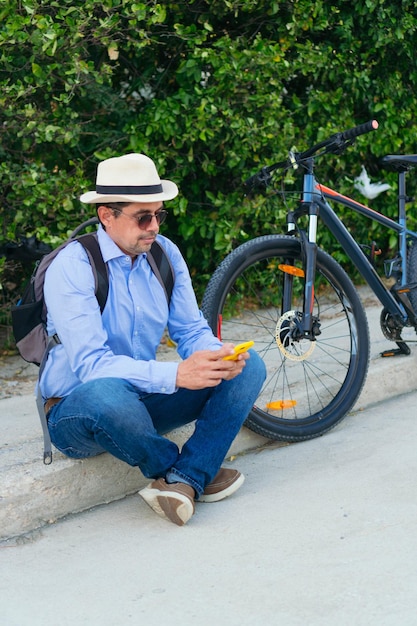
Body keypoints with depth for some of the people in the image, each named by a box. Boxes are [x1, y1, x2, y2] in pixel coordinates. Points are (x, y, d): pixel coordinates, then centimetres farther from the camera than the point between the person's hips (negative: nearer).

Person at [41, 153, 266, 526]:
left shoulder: (165, 253, 1)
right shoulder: (71, 268, -19)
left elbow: (192, 330, 1)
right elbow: (90, 363, -28)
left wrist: (218, 356, -24)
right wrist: (176, 375, -40)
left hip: (144, 400, 6)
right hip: (77, 412, -6)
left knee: (249, 366, -9)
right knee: (107, 393, -42)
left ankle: (182, 480, -21)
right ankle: (187, 470, -12)